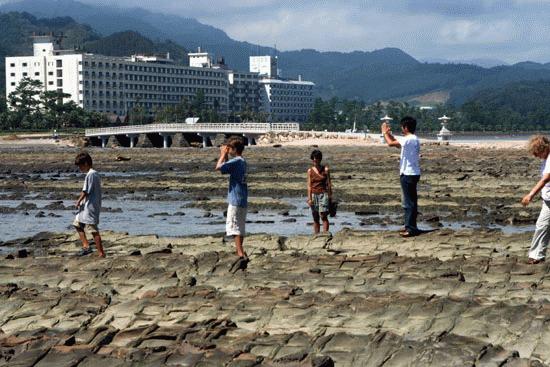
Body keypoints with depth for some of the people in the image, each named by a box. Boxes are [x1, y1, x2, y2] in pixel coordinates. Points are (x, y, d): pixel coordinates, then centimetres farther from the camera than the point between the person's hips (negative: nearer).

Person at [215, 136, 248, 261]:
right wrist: (224, 156, 19)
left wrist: (223, 155, -9)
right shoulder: (243, 162, 14)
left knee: (234, 226, -10)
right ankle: (240, 252, 22)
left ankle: (241, 253, -18)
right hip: (243, 199, 9)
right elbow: (228, 167, 28)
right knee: (240, 226, 15)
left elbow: (218, 167, -22)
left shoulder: (236, 161, -15)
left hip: (235, 200, -9)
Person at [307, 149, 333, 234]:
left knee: (323, 216, -14)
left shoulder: (325, 169, 2)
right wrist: (309, 198, -6)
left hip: (323, 194, -2)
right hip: (314, 195, 2)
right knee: (315, 219, 6)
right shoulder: (310, 171, 5)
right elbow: (309, 185, 3)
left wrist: (330, 196, 1)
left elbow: (329, 184, 4)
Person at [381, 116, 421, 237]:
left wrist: (385, 132, -2)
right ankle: (409, 226, 22)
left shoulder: (409, 139, -17)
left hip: (408, 174, -10)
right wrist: (389, 133, 22)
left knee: (409, 202, -7)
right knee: (410, 201, 15)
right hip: (412, 173, 10)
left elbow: (391, 143, -18)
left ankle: (411, 228, -6)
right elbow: (397, 143, 25)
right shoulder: (414, 139, 13)